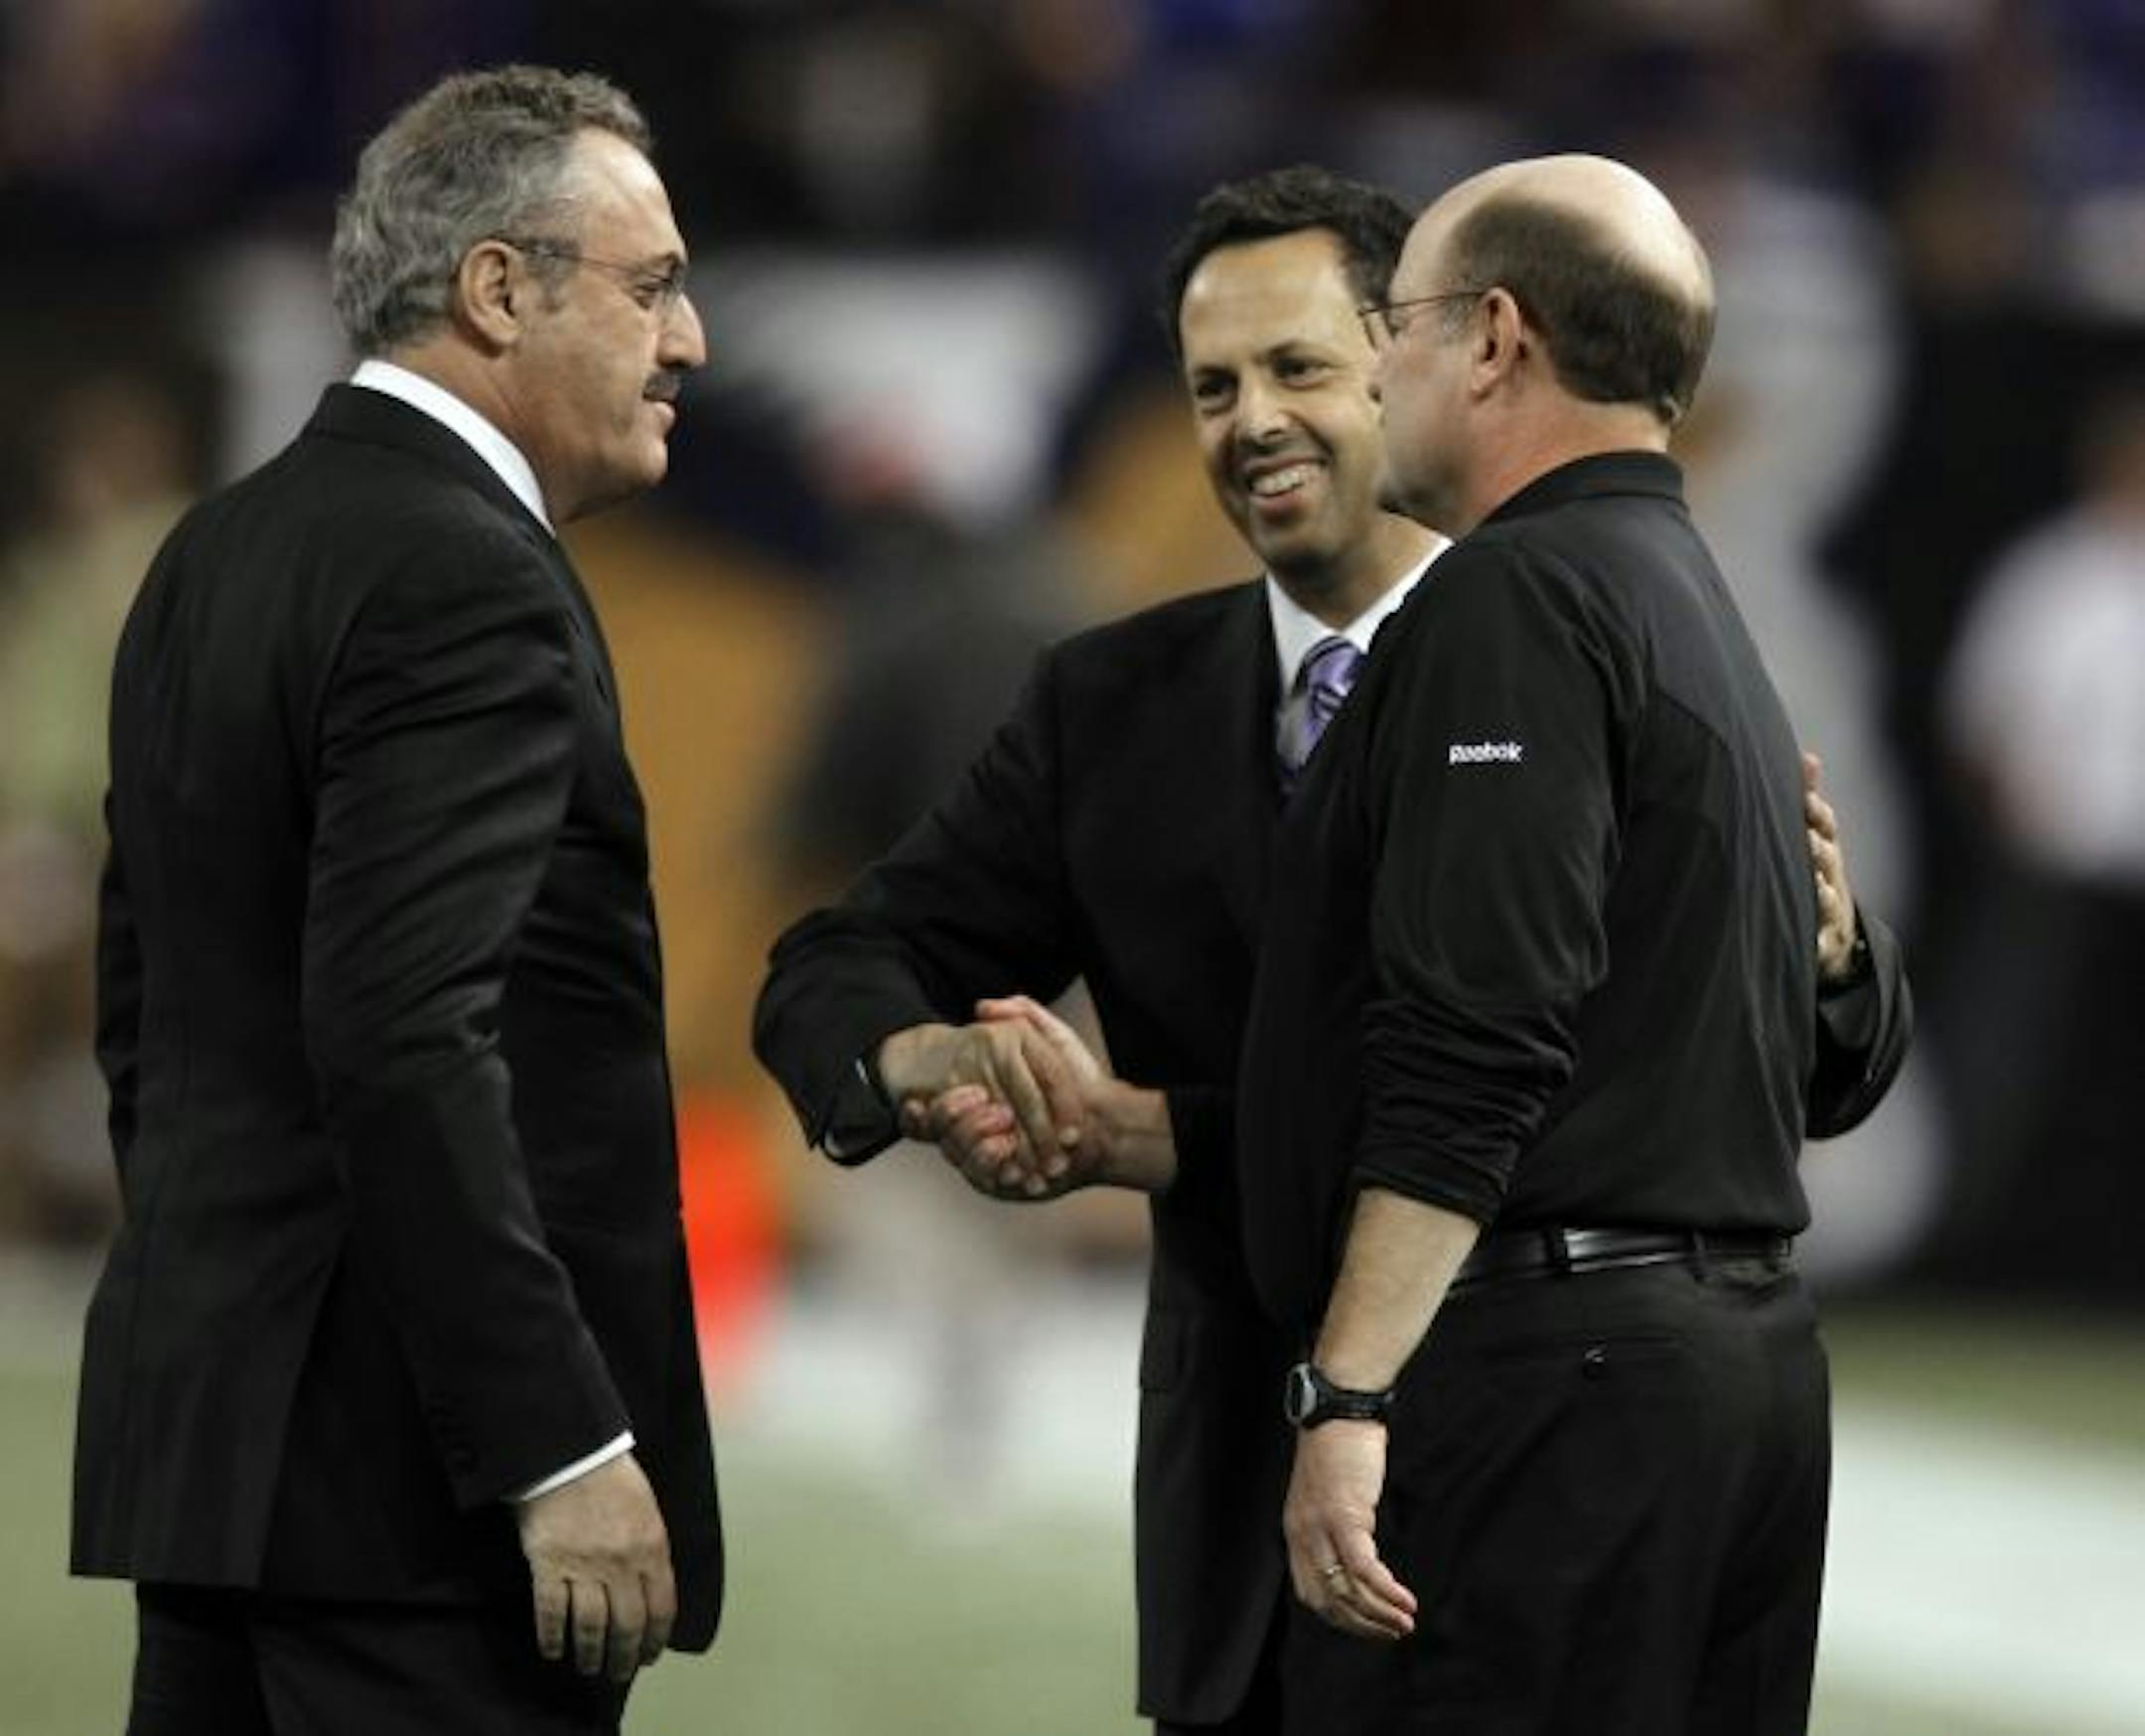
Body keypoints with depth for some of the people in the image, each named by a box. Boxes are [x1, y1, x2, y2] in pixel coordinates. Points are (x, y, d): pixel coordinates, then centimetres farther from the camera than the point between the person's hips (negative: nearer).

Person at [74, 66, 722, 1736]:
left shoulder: (218, 554, 15)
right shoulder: (465, 579, -14)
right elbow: (403, 1046, -23)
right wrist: (560, 1450, -22)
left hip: (207, 1417, 10)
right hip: (416, 1470, -10)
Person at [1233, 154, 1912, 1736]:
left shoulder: (1521, 596, -9)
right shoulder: (1711, 619, 21)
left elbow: (1473, 1053, -18)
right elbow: (1834, 1060, 23)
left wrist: (1348, 1399, -20)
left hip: (1547, 1366, -10)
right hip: (1749, 1356, 10)